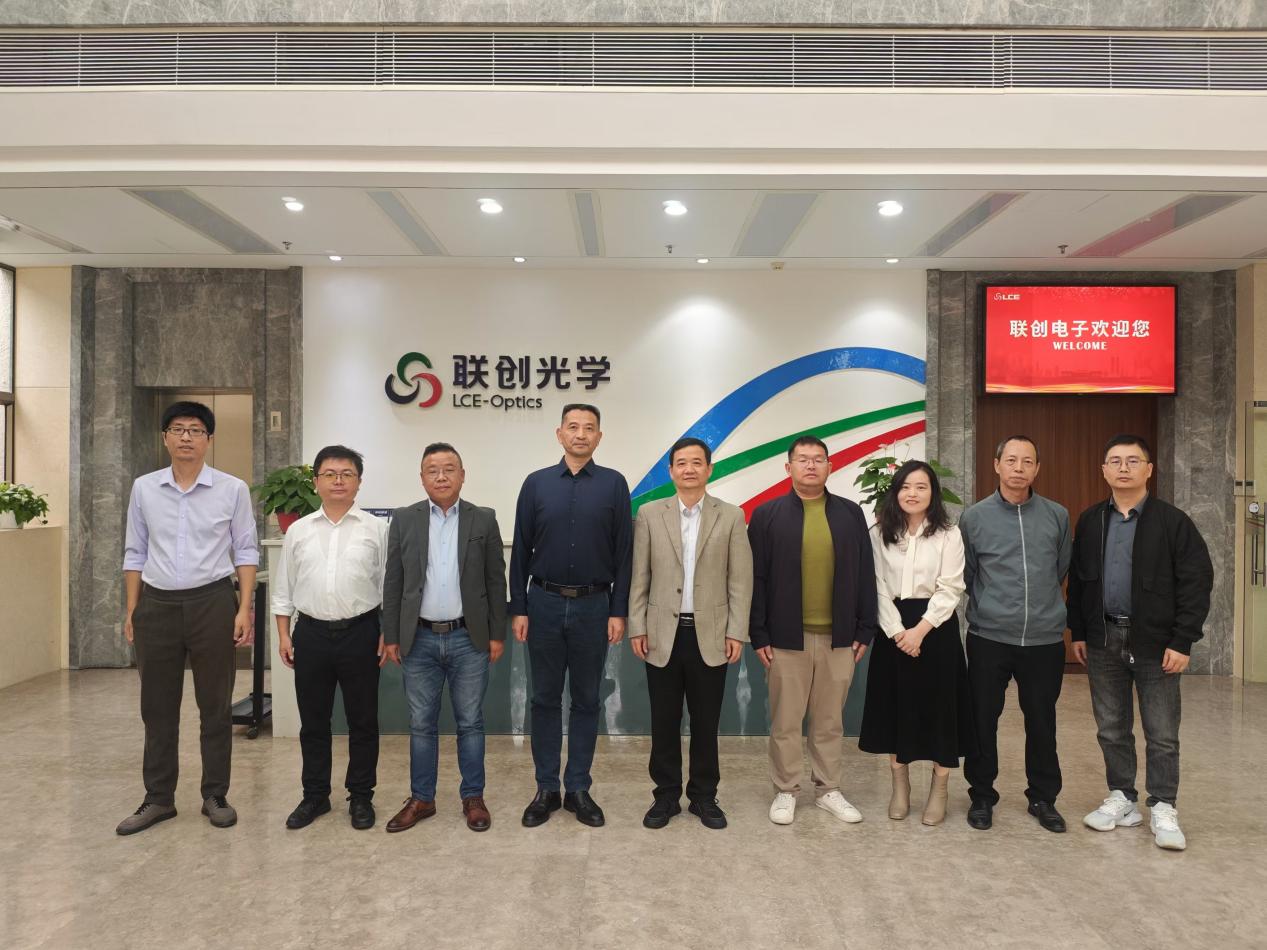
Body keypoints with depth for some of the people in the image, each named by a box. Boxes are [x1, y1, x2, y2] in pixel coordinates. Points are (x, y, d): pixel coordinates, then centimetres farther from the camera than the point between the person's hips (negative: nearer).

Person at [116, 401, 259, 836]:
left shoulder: (233, 489, -2)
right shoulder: (144, 488, 5)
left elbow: (246, 551, 0)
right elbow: (135, 553, 11)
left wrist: (245, 608, -7)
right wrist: (132, 609, 7)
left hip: (212, 602, -2)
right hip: (156, 604, 2)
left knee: (215, 705, 7)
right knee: (157, 706, 10)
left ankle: (215, 796, 20)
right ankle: (158, 799, 24)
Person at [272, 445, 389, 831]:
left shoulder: (375, 529, -1)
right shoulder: (298, 531, 6)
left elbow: (388, 586, 0)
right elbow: (284, 588, 10)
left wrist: (387, 634, -4)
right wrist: (284, 635, 5)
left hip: (360, 632, -2)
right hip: (311, 633, 2)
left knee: (363, 720, 8)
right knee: (313, 720, 12)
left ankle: (361, 796, 23)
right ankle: (314, 795, 28)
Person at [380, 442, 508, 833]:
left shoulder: (484, 520, 0)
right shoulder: (404, 520, 3)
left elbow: (496, 580, 1)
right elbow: (393, 582, 4)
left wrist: (497, 635, -1)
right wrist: (391, 637, 2)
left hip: (469, 639, -1)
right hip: (420, 639, 1)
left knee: (470, 723, 9)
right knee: (421, 725, 11)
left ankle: (473, 798, 23)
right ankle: (421, 799, 26)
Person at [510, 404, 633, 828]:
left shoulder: (613, 484, 0)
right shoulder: (537, 483, 3)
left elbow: (624, 553, -1)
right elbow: (520, 551, 4)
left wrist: (619, 611, -5)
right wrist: (518, 609, 0)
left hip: (593, 606, -1)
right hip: (545, 603, 1)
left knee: (586, 700, 9)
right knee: (545, 699, 9)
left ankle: (578, 789, 21)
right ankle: (546, 789, 21)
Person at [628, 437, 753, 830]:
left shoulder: (731, 517, 1)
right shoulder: (649, 514, 3)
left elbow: (740, 580, 0)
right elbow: (639, 577, 3)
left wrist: (737, 632, -5)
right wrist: (637, 628, -1)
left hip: (711, 635, 0)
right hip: (663, 634, 1)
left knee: (706, 722, 10)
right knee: (664, 721, 9)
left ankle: (704, 797, 25)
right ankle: (666, 795, 24)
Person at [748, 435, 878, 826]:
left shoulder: (850, 514, 6)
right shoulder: (767, 515, -1)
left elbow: (865, 576, 7)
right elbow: (756, 579, -2)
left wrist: (865, 630, 3)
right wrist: (758, 635, -5)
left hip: (839, 637, 2)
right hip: (787, 636, -2)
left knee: (830, 720, 13)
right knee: (785, 721, 8)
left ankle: (828, 789, 28)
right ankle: (785, 791, 23)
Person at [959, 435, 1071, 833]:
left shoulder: (1057, 516, 3)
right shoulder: (974, 517, -2)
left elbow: (1062, 571, 16)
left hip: (1045, 639, 1)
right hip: (988, 638, -1)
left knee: (1042, 723, 12)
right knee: (983, 720, 7)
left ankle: (1043, 798, 30)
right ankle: (982, 796, 24)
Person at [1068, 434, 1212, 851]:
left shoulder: (1173, 521, -5)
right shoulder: (1090, 521, 6)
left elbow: (1196, 583, -7)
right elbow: (1077, 580, 10)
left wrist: (1182, 641, -11)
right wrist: (1078, 632, 7)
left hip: (1156, 643, -3)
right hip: (1103, 641, 3)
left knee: (1161, 734, 6)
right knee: (1111, 729, 13)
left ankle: (1162, 808, 21)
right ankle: (1122, 799, 27)